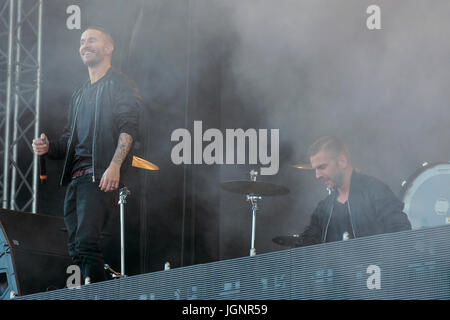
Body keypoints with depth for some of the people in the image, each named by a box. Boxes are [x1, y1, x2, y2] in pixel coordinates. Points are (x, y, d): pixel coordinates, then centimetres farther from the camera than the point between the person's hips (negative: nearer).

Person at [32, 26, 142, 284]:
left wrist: (115, 165, -22)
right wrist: (48, 147, 7)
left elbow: (129, 127, -10)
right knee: (76, 248, 4)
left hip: (101, 176, -8)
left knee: (86, 243, -20)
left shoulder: (119, 84, 3)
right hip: (75, 177, 8)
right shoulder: (80, 95, 27)